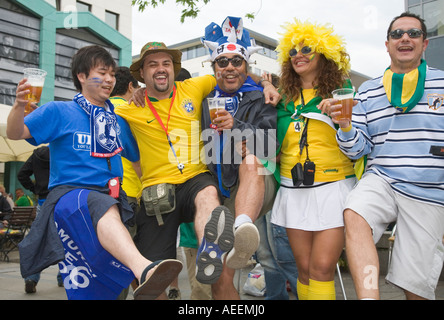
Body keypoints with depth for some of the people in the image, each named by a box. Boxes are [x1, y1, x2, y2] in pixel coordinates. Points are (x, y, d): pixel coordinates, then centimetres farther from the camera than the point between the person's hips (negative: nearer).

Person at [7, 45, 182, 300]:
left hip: (112, 197, 6)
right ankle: (143, 270, -62)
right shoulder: (59, 112, 9)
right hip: (69, 192, -6)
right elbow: (15, 134, -1)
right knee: (103, 207, -40)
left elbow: (137, 158, 32)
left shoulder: (119, 122, 21)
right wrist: (19, 105, -21)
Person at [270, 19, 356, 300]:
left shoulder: (340, 92, 4)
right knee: (304, 269, 7)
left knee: (322, 268, -10)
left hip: (333, 188, -3)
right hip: (294, 191, 4)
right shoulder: (284, 100, 13)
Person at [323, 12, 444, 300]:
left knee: (415, 286, -1)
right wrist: (345, 125, -12)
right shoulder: (368, 91, 11)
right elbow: (358, 150, 6)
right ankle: (369, 296, -32)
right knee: (354, 215, -33)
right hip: (381, 180, 1)